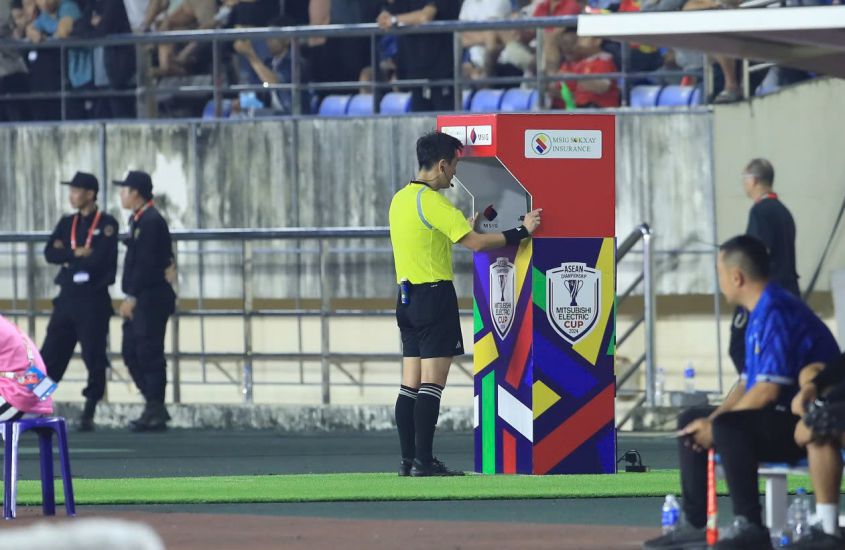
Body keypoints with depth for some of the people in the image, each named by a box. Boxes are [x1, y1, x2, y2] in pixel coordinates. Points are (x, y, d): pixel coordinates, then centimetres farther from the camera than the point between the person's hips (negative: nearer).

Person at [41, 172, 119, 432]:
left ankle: (88, 415, 3)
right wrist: (77, 253, -12)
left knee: (94, 359, -3)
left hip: (94, 301, -5)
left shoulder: (107, 224, -3)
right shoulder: (67, 223, 14)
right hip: (67, 299, 5)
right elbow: (50, 253, 2)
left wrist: (68, 257, -4)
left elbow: (100, 258, -16)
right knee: (50, 355, 3)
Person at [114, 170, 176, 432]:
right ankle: (155, 408, 18)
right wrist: (129, 297, 15)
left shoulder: (151, 221, -15)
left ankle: (154, 414, -1)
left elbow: (146, 263, -20)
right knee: (131, 352, 11)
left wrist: (132, 296, -19)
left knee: (149, 353, -6)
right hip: (139, 299, 10)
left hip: (151, 298, -10)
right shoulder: (138, 220, 15)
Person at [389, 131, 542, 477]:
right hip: (434, 296, -9)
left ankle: (408, 460, 9)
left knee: (411, 383, 9)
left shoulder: (401, 199, 13)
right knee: (432, 383, -8)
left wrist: (466, 227, 30)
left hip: (407, 298, 9)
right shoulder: (432, 202, -14)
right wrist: (522, 232, -12)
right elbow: (476, 244, -19)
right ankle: (424, 462, -11)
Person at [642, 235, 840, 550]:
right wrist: (711, 421, 2)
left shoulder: (776, 314, -19)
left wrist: (716, 423, -15)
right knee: (690, 421, 14)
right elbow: (747, 382, 17)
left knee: (728, 428, -34)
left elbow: (768, 391, -25)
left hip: (806, 425, -11)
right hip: (782, 420, 11)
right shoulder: (760, 314, 13)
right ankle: (694, 524, 11)